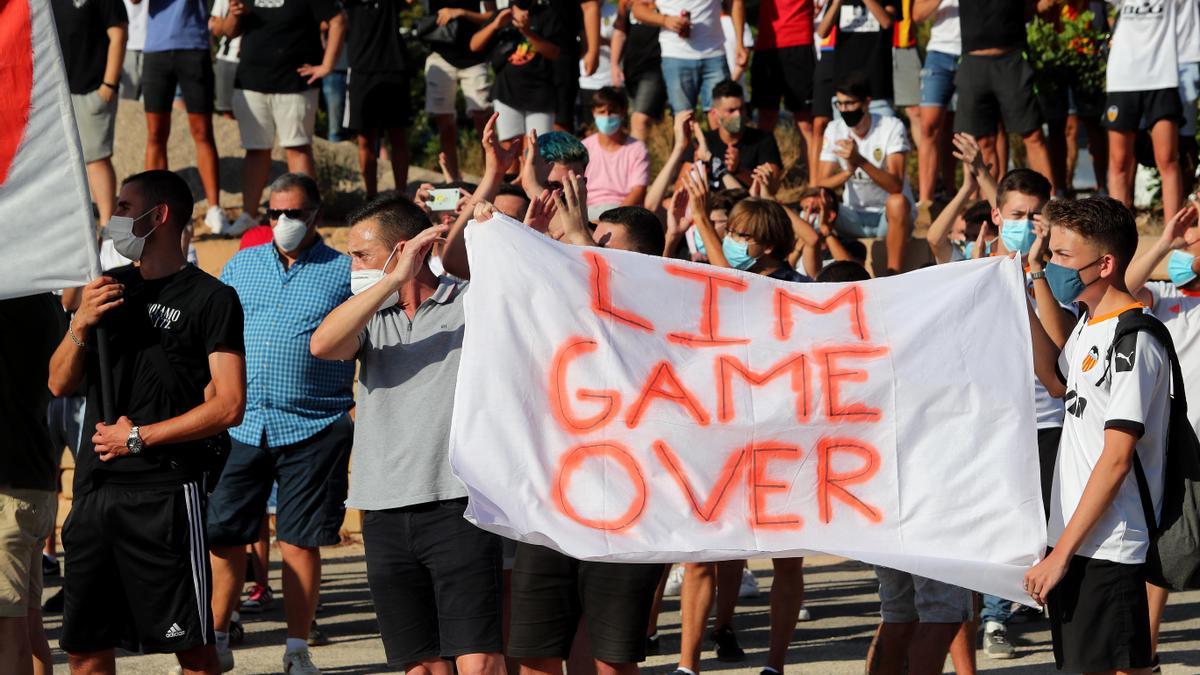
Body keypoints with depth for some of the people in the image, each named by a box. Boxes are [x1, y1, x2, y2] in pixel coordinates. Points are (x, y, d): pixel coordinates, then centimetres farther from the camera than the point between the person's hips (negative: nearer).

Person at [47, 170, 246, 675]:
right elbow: (60, 384, 14)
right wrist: (81, 325, -4)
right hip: (95, 487, 6)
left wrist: (139, 437, -9)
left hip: (166, 491, -6)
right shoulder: (110, 287, 17)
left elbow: (228, 406, -9)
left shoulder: (210, 298, -2)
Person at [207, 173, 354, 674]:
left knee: (299, 542, -1)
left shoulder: (343, 272, 3)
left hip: (312, 428, -3)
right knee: (222, 536, 4)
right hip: (240, 423, 3)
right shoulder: (240, 267, 13)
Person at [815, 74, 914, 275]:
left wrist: (860, 161, -42)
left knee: (898, 202, -37)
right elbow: (821, 185, -10)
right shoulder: (834, 130, -3)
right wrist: (848, 172, -31)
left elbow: (896, 185, -27)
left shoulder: (892, 127, -15)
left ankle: (894, 275, -32)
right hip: (854, 217, 3)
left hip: (889, 214, -3)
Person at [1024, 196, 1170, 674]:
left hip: (1107, 551, -9)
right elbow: (1058, 383, 31)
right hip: (1072, 540, 9)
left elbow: (1116, 460, -19)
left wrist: (1061, 554, -18)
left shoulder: (1132, 342, -17)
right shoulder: (1090, 323, 10)